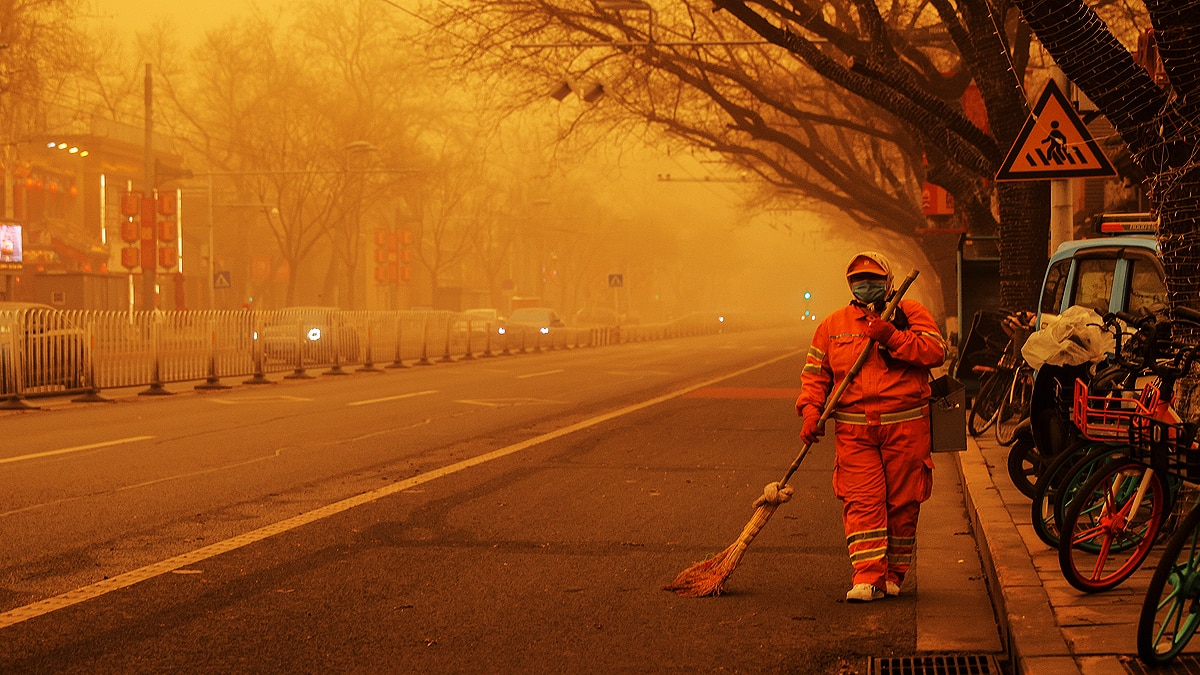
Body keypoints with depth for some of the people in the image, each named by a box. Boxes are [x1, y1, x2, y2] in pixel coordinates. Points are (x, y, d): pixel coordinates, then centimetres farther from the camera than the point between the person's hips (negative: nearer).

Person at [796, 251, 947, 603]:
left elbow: (935, 351, -8)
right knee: (862, 502, -10)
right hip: (853, 431, 1)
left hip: (905, 428, -1)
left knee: (902, 502, 4)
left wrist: (891, 337, -17)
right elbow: (815, 372, 13)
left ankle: (893, 574, 18)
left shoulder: (910, 313, 6)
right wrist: (811, 410, -3)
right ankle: (868, 577, -12)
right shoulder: (833, 324, 13)